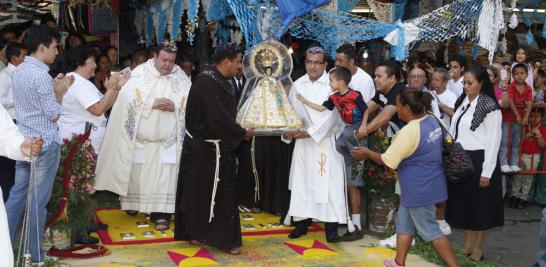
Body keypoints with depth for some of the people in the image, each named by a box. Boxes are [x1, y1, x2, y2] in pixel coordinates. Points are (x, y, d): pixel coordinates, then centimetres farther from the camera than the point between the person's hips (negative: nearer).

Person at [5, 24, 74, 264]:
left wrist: (53, 88, 12)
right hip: (45, 144, -8)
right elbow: (54, 115, -16)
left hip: (24, 142, 8)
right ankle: (35, 256, 10)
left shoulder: (18, 71, 10)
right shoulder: (40, 74, -17)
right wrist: (60, 92, -2)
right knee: (38, 201, 1)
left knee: (17, 194, 13)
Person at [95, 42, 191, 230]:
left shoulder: (182, 78, 3)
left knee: (164, 175, -5)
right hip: (140, 135, 0)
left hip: (167, 138, 0)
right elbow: (129, 99, -12)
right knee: (137, 172, 12)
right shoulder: (139, 73, -2)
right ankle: (131, 201, 34)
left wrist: (174, 106, -20)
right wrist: (152, 103, -22)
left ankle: (160, 213, -3)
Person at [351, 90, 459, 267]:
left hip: (420, 189, -10)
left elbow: (387, 161, -18)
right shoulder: (433, 120, 1)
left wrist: (367, 153, -1)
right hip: (428, 185, 10)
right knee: (404, 222, 19)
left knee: (430, 230, 2)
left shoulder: (409, 131, -25)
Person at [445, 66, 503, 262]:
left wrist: (487, 172, -14)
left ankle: (478, 248, 22)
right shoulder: (462, 101, 7)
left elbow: (493, 141, -13)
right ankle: (467, 244, 29)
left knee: (479, 205, 7)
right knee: (464, 202, 14)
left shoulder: (490, 106, -13)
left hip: (479, 160, -6)